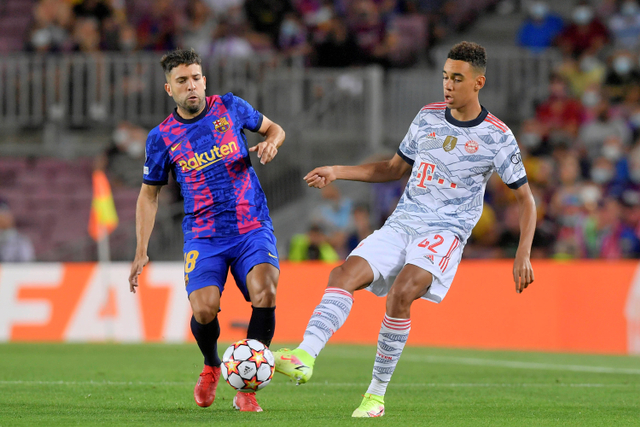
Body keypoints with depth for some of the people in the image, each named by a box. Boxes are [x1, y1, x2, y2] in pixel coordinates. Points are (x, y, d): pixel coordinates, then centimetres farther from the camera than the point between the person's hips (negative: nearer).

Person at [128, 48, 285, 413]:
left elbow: (274, 128, 19)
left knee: (265, 293, -26)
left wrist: (271, 143, -6)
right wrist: (141, 252, 6)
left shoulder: (230, 108, 3)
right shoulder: (162, 137, 2)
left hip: (253, 228, 0)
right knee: (204, 308, -22)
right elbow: (149, 194, 12)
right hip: (204, 235, 0)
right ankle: (211, 367, 14)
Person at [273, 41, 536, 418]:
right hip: (401, 225, 5)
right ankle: (305, 356, -38)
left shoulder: (497, 137, -3)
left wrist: (523, 255, -8)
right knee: (345, 275, -20)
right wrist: (337, 172, 13)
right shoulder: (428, 117, 11)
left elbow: (526, 199, 3)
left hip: (445, 231, -5)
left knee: (401, 293, -30)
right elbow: (395, 169, 23)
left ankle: (377, 393, -19)